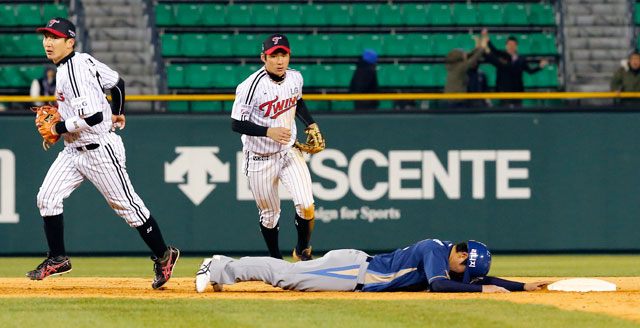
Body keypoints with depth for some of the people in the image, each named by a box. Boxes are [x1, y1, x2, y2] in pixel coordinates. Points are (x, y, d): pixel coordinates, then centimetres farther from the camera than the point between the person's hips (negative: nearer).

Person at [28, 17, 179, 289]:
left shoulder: (74, 71, -22)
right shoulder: (83, 60, 7)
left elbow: (92, 117, -30)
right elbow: (116, 82, 20)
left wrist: (60, 128, -16)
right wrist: (117, 113, 35)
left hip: (100, 149, -10)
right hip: (74, 150, 10)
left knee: (126, 205, 1)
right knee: (47, 198, -1)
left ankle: (163, 256, 15)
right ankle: (57, 259, 7)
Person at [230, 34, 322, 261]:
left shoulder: (295, 78, -4)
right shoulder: (252, 86, -22)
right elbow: (237, 124, -21)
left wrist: (311, 124, 3)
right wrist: (268, 132, -32)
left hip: (289, 152, 3)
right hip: (260, 159, -3)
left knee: (307, 207, -11)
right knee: (269, 215, 9)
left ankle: (303, 251, 15)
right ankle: (275, 259, 32)